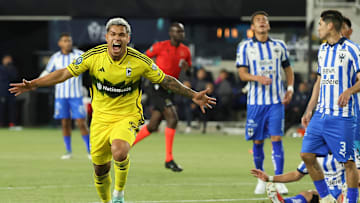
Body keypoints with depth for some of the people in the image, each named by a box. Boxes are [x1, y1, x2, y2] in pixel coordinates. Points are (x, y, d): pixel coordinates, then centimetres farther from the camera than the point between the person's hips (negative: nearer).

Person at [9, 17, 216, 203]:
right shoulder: (93, 56, -9)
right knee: (100, 169, 4)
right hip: (101, 117, 2)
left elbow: (165, 80, 1)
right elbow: (65, 73, -3)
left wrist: (193, 95, -4)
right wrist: (34, 84, -9)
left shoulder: (139, 61, -11)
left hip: (127, 117, -2)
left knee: (119, 152, -32)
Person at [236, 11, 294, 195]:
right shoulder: (245, 47, 2)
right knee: (258, 141, 3)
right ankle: (261, 179, 18)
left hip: (276, 100, 1)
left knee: (276, 139, -8)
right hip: (255, 101, -1)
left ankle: (279, 181, -7)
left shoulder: (279, 46, 8)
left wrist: (290, 88, 3)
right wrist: (257, 78, -22)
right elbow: (242, 74, -3)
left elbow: (288, 68, 19)